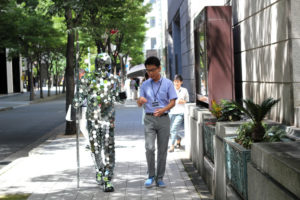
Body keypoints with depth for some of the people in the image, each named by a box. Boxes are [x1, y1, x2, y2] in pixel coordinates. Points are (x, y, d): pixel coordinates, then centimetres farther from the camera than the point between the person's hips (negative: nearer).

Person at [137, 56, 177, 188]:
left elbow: (173, 102, -1)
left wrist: (163, 109, -22)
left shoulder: (167, 83, 2)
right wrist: (140, 100, -17)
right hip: (149, 119, 1)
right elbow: (139, 104, 8)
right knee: (149, 148, -10)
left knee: (162, 150, 2)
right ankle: (151, 176, 4)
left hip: (163, 119, -1)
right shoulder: (145, 85, 8)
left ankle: (159, 178, 12)